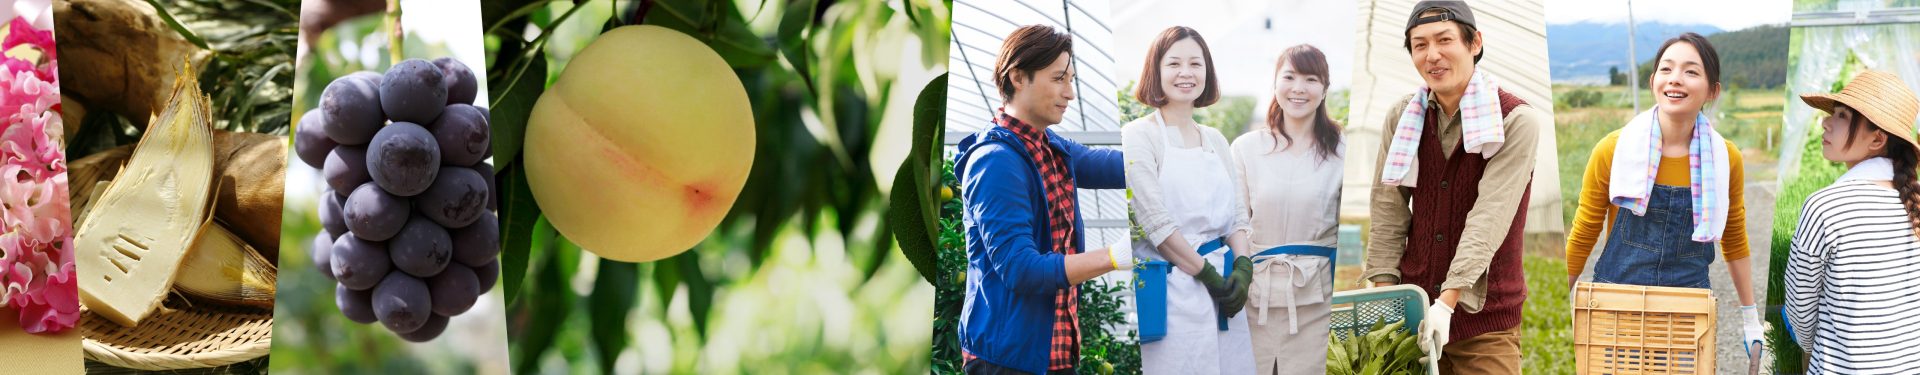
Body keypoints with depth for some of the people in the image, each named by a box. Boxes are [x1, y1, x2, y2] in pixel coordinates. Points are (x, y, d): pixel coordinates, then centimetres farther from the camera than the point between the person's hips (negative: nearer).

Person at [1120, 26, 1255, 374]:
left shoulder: (1215, 140, 14)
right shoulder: (1138, 136, -6)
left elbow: (1236, 212, 12)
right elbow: (1156, 221, -13)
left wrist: (1242, 268, -5)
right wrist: (1209, 276, -13)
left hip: (1225, 287, 6)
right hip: (1175, 290, -6)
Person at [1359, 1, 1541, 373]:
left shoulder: (1516, 121, -9)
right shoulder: (1403, 120, 5)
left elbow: (1489, 219, -18)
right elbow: (1388, 213, 2)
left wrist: (1448, 301, -26)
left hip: (1484, 319, -3)